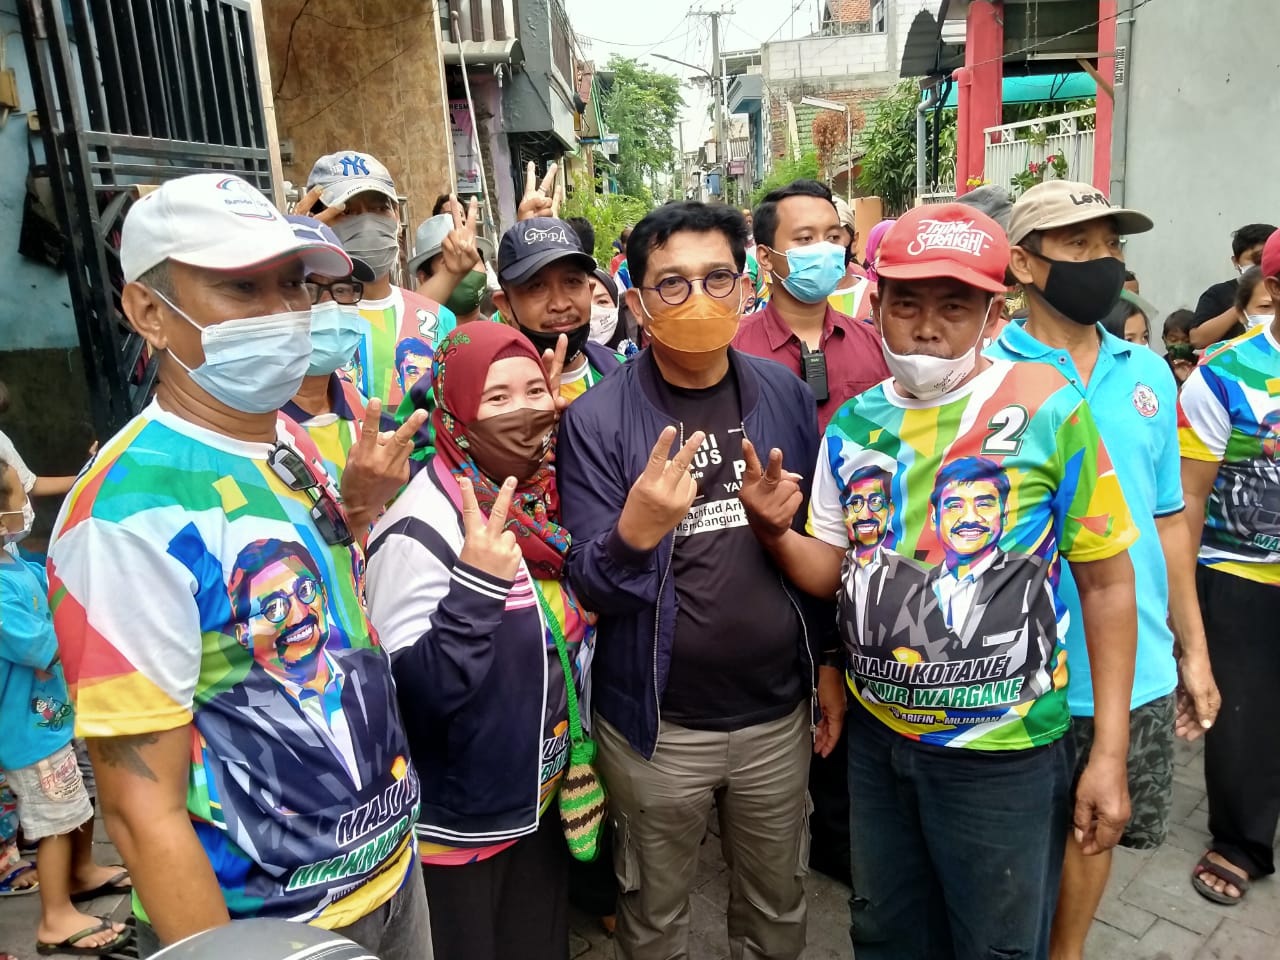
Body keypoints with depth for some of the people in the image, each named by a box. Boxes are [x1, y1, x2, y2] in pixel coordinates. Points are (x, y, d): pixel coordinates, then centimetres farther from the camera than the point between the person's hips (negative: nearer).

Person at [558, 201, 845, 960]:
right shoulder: (597, 419, -13)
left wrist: (831, 658, 8)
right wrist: (633, 535, -34)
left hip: (778, 711, 3)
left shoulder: (787, 396, -3)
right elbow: (589, 588, -14)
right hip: (657, 723, -2)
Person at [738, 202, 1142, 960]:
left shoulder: (1048, 408, -13)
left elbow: (1107, 580, -8)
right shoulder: (852, 426, 0)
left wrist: (1111, 752, -9)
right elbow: (830, 574, 6)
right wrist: (774, 531, -15)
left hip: (1002, 753, -4)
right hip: (877, 736, 4)